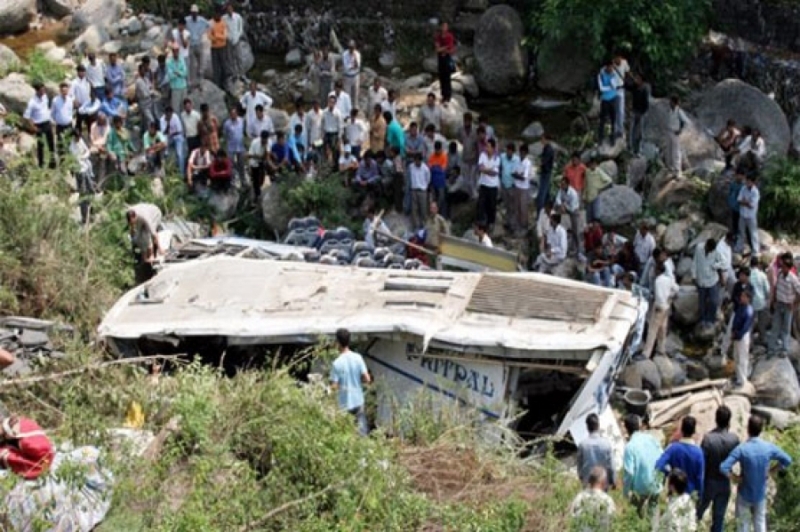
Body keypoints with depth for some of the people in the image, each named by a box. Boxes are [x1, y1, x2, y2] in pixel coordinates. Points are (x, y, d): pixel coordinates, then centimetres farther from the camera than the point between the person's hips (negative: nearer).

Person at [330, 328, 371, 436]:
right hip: (358, 401, 3)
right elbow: (367, 379, -5)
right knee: (363, 431, 11)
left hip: (345, 404, -3)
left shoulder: (337, 363, -16)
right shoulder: (358, 358, -6)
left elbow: (334, 386, -15)